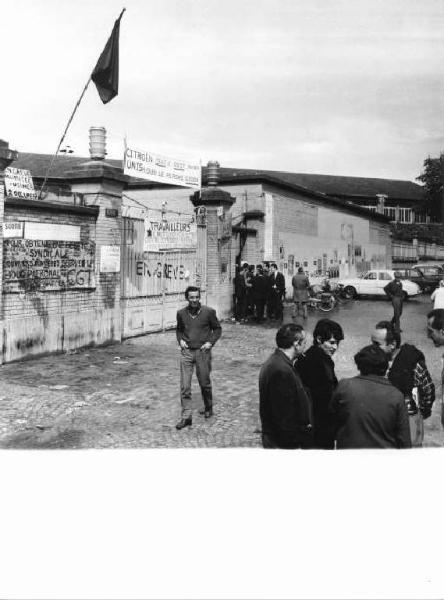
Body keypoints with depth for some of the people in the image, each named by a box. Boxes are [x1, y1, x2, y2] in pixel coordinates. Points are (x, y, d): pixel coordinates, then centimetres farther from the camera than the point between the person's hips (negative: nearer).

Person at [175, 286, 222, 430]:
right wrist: (180, 340, 1)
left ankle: (208, 408, 35)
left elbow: (217, 329, 6)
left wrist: (210, 342, -7)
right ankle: (186, 416, 1)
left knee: (205, 383, 11)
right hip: (186, 352, 2)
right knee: (185, 385, -4)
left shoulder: (209, 312, -4)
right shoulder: (181, 313, 3)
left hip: (203, 352, -2)